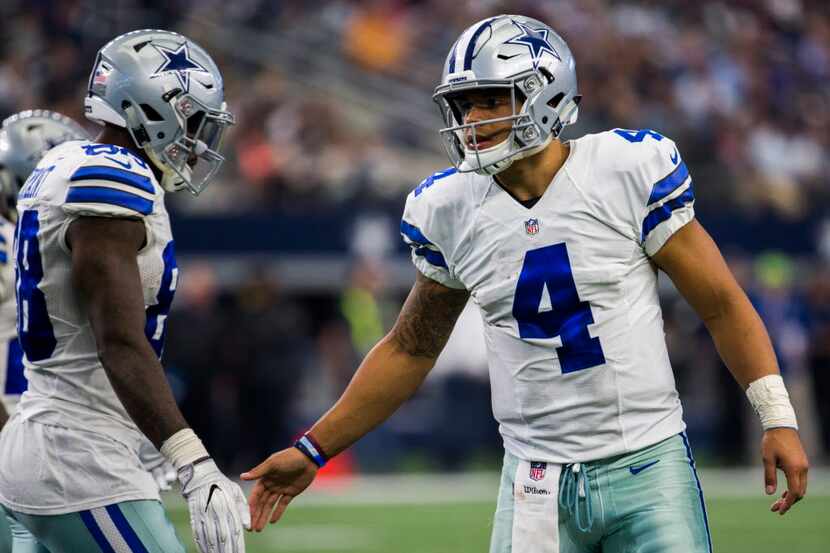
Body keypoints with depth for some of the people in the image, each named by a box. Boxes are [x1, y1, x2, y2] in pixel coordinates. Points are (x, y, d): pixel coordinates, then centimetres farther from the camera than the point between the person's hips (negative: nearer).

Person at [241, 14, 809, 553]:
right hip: (536, 481, 2)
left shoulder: (627, 171, -7)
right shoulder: (448, 211, 3)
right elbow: (411, 349, 16)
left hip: (647, 465, -2)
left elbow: (720, 304, 0)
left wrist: (778, 417, -5)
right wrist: (312, 451, 14)